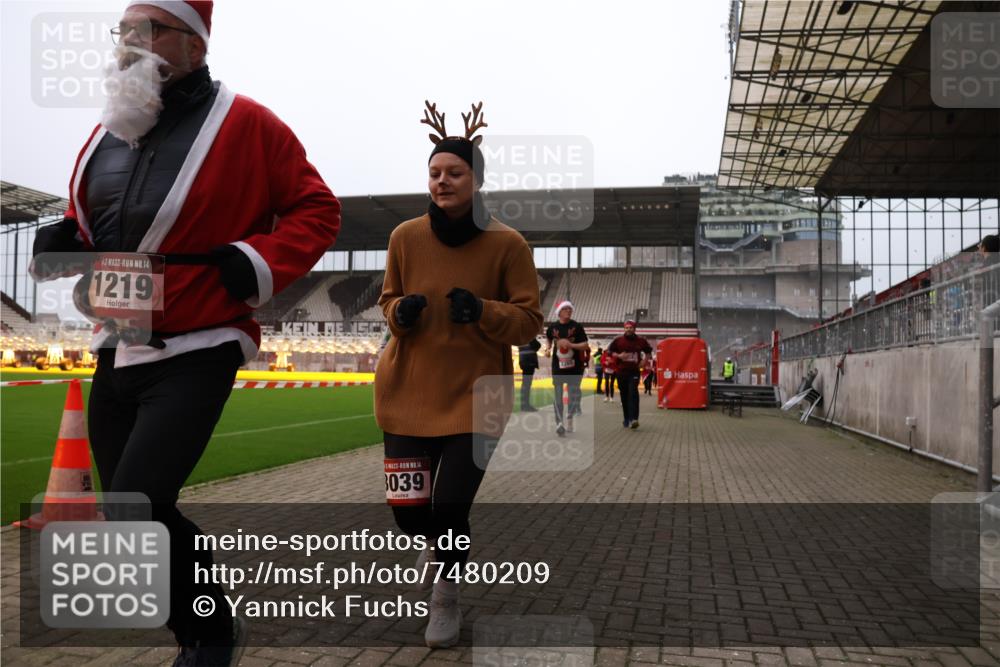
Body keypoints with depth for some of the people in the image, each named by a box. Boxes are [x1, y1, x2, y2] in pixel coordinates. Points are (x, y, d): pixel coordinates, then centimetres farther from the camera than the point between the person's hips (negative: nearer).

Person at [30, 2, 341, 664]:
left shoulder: (245, 124, -9)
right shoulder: (109, 131, 11)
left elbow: (318, 211, -5)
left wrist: (254, 265, -18)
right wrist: (64, 241, 2)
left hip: (195, 358, -7)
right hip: (116, 354, 8)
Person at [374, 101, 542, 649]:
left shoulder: (507, 244, -9)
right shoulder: (405, 237, -2)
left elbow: (529, 322, -4)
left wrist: (482, 311, -23)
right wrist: (400, 311, -12)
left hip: (475, 395, -2)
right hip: (409, 393, 3)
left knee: (449, 509, -6)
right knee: (407, 510, 4)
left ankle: (446, 599, 27)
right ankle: (440, 544, 44)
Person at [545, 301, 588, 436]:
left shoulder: (577, 327, -4)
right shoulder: (552, 327, 2)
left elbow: (586, 345, -7)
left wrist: (570, 345, -19)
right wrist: (548, 349, 4)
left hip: (575, 366, -1)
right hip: (558, 366, 1)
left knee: (574, 393, 6)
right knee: (557, 395, -2)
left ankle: (569, 417, 27)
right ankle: (559, 423, 3)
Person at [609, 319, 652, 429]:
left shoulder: (641, 340, 2)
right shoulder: (618, 340, 0)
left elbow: (648, 351, 18)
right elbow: (609, 351, 6)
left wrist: (644, 360, 1)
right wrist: (618, 355, -12)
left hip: (634, 372, -1)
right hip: (621, 371, 1)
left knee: (633, 393, -17)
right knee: (624, 395, 8)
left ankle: (633, 419, -23)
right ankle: (626, 419, 21)